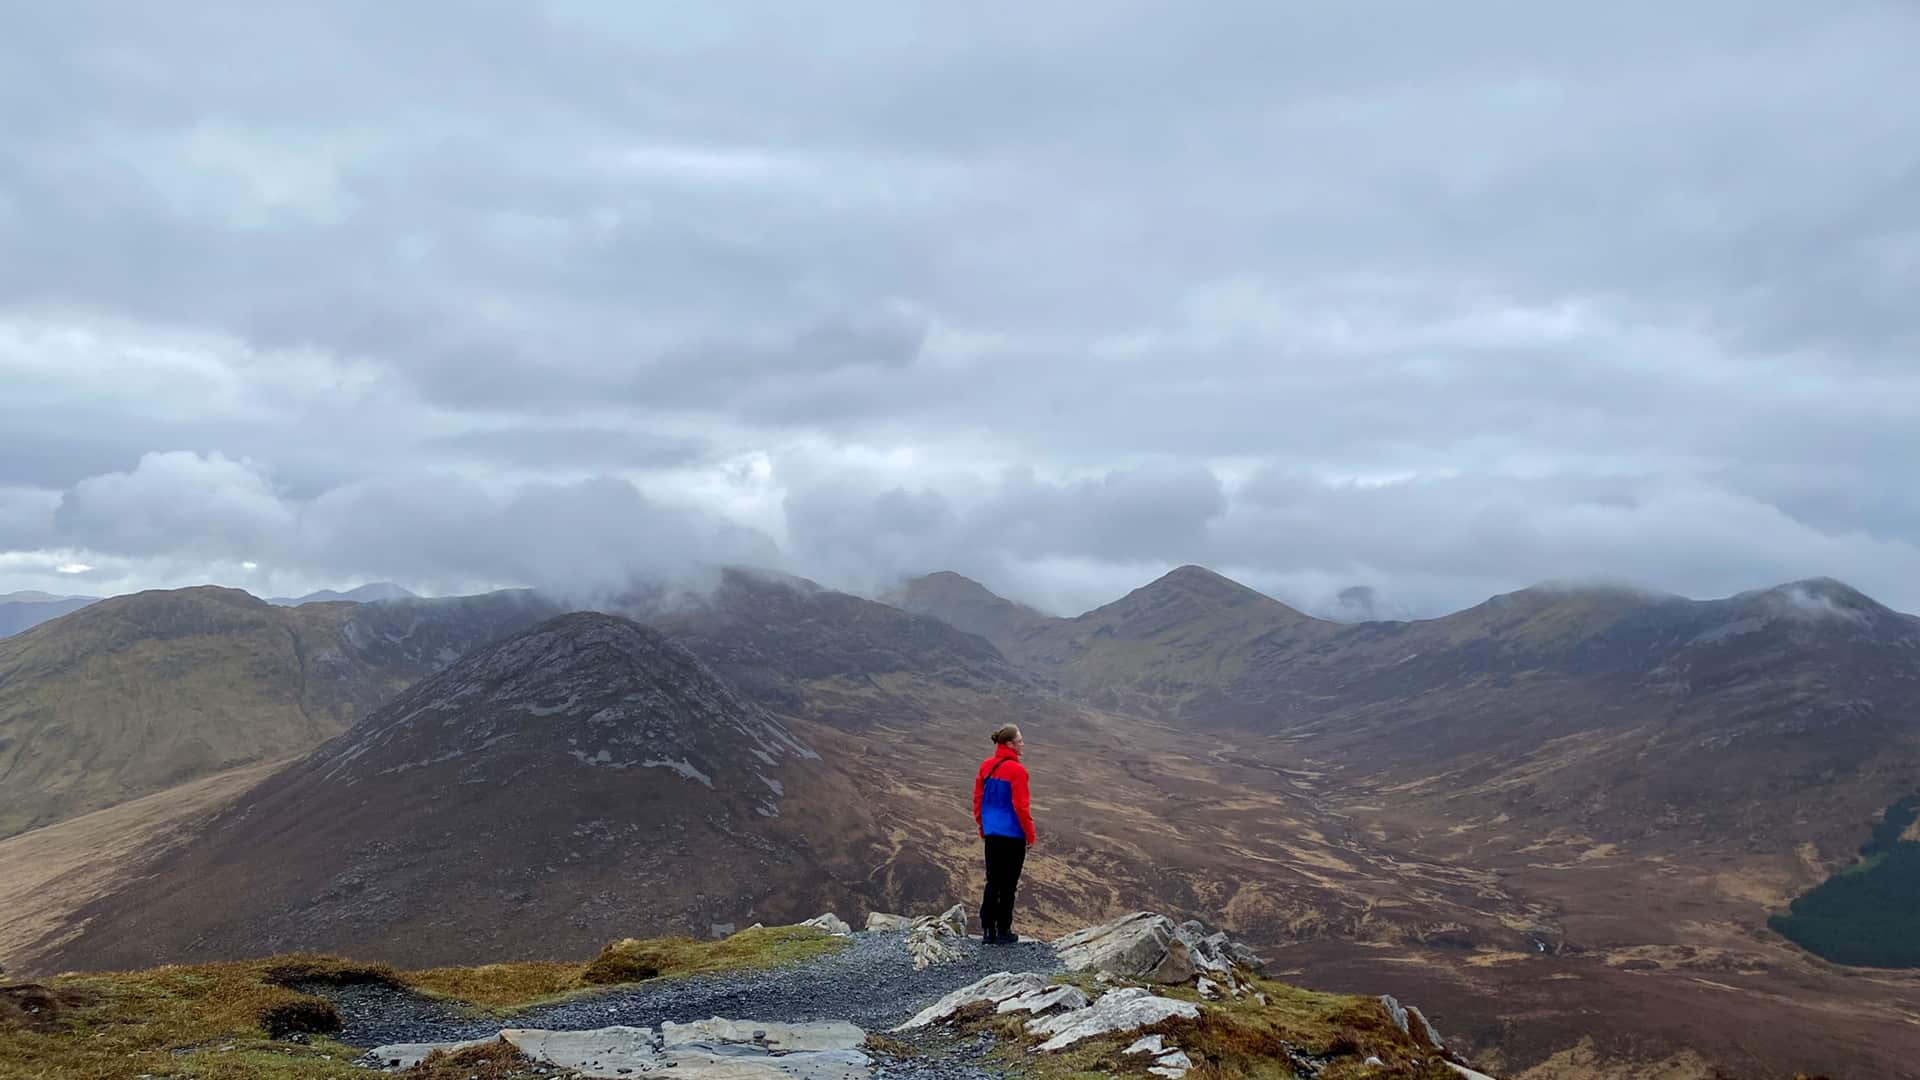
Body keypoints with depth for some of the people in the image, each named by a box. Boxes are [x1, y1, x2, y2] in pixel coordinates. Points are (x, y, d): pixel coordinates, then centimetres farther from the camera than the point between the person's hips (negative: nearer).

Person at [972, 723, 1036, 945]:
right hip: (1013, 835, -6)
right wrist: (1030, 835, -5)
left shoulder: (986, 766, 3)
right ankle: (1003, 932, 11)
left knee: (992, 882, 13)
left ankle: (987, 931, 13)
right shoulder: (1017, 770, -16)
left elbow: (978, 799, 9)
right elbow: (1020, 806, -15)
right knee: (1008, 884, 5)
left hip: (991, 833, 6)